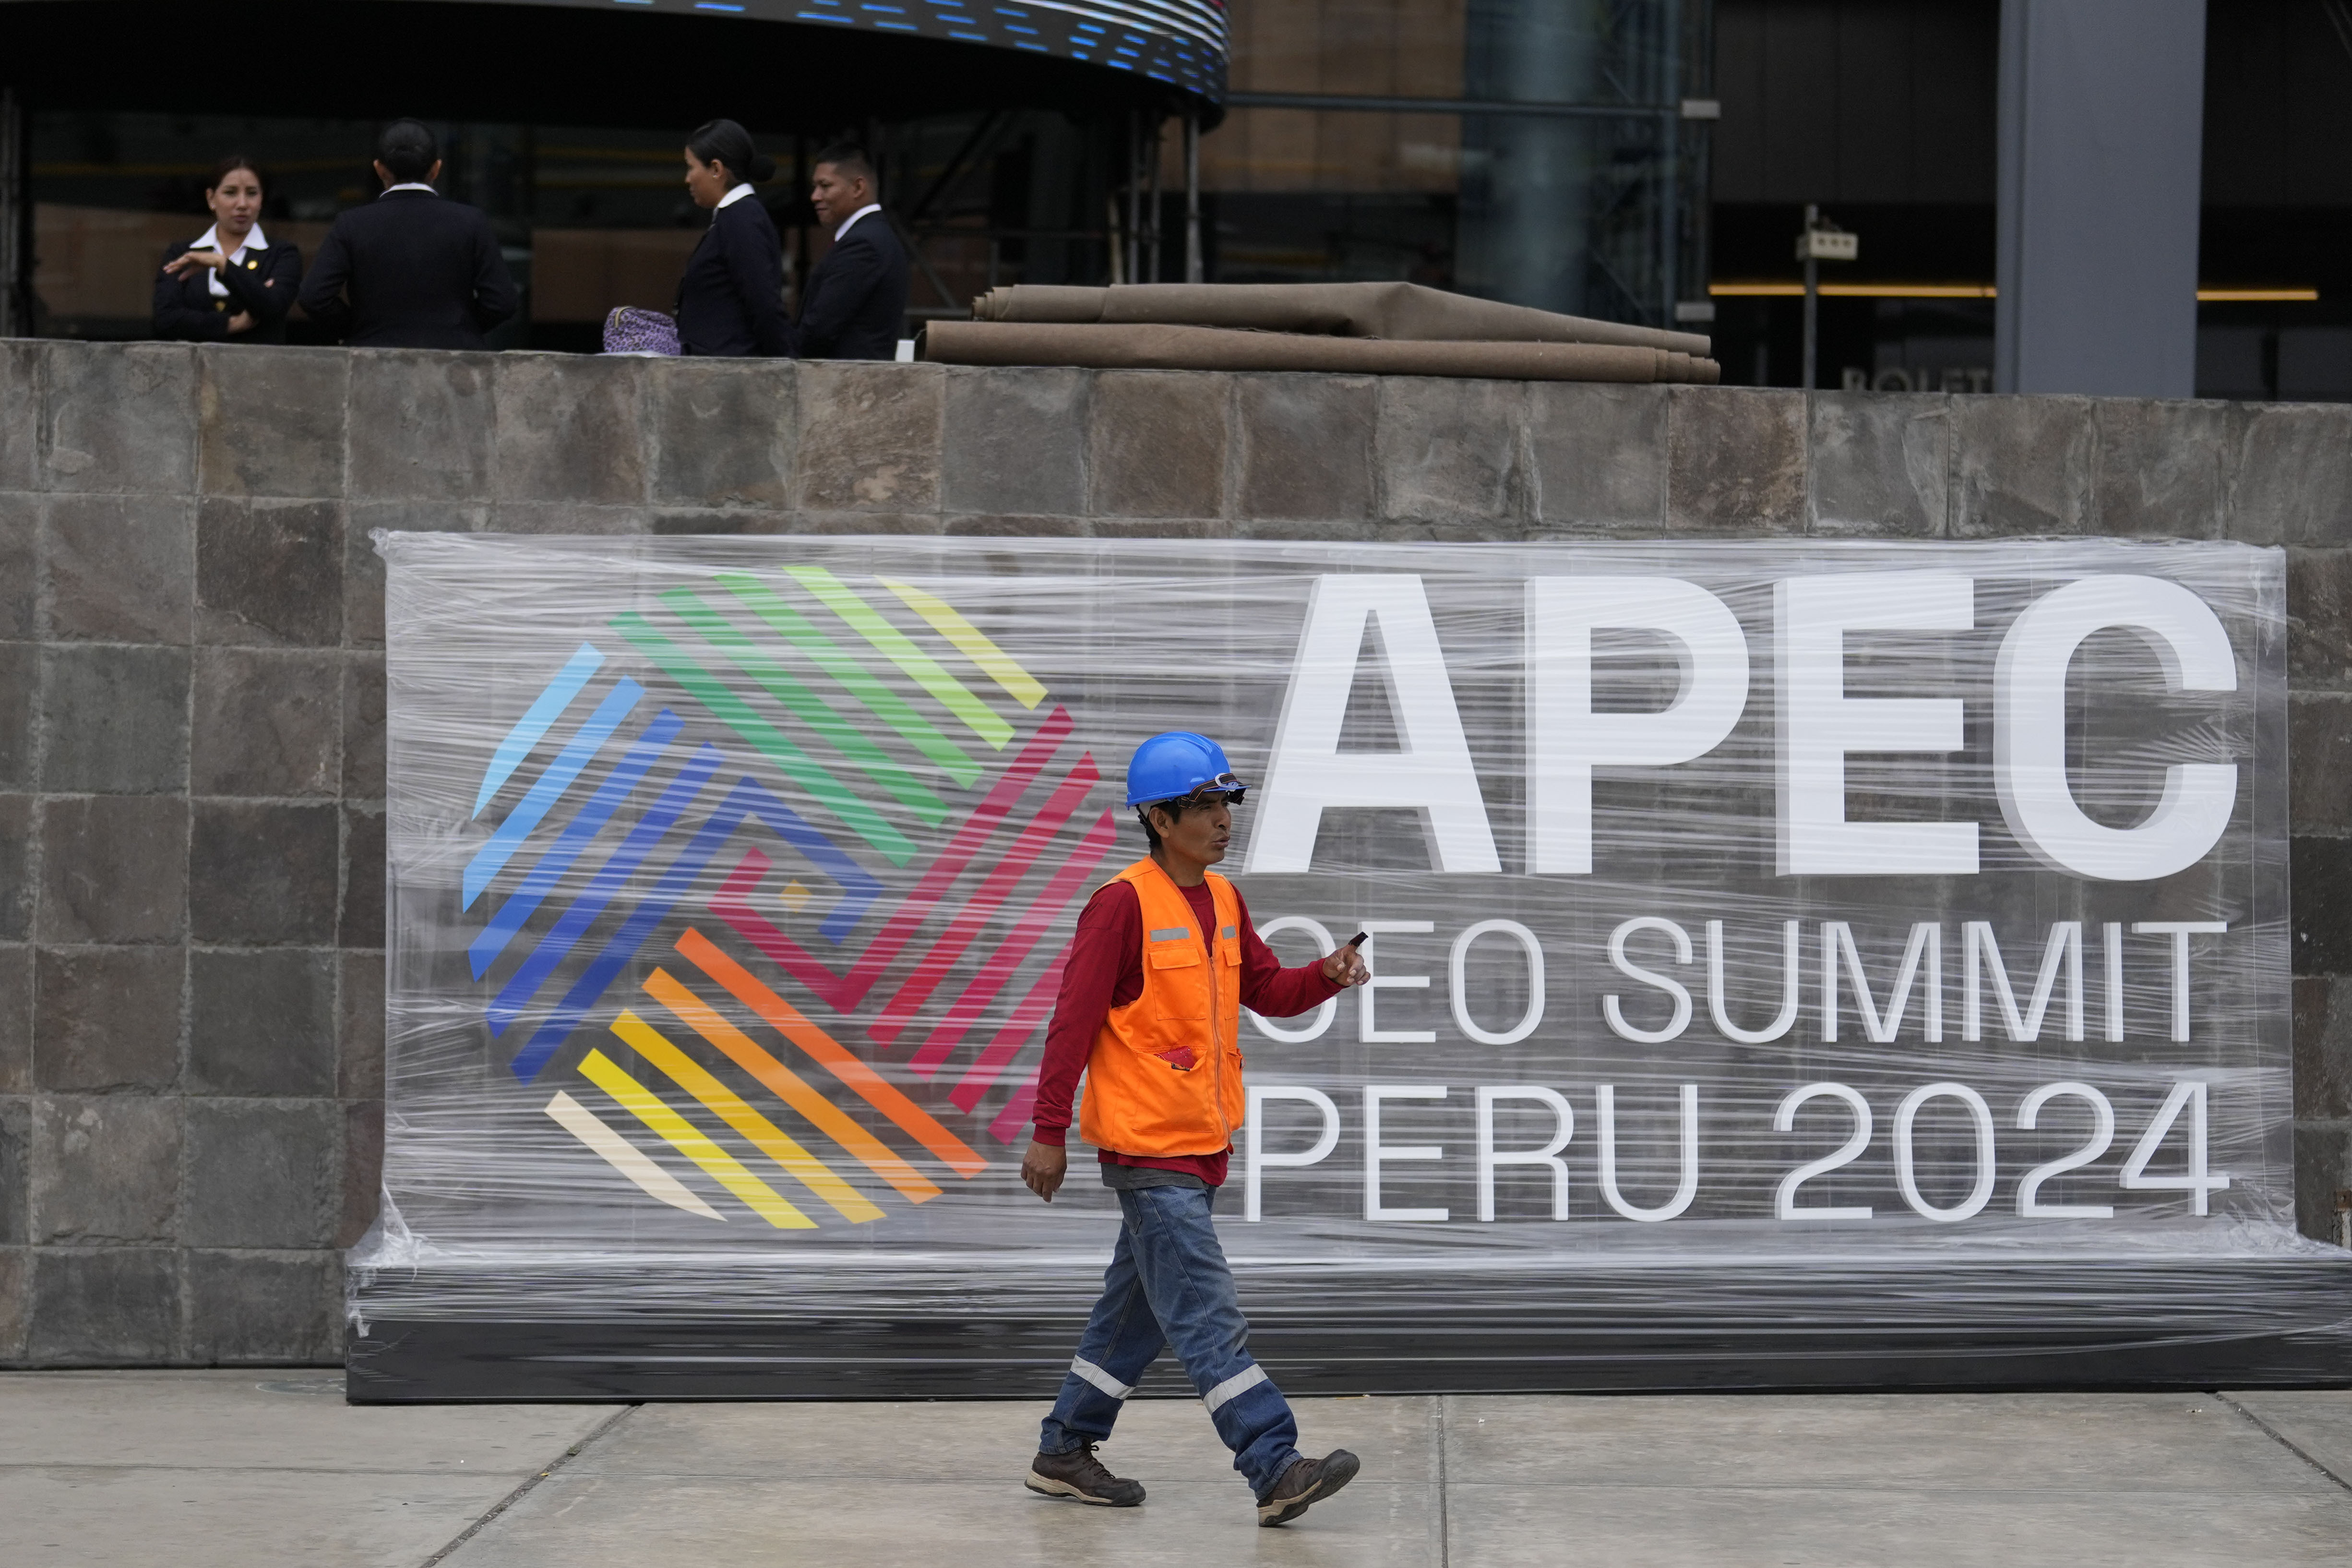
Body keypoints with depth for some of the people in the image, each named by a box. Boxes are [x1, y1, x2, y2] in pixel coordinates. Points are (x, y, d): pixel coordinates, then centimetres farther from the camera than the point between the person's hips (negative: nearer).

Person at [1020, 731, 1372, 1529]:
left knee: (1138, 1309, 16)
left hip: (1201, 1145, 9)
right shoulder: (1124, 903, -14)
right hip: (1148, 1147, -9)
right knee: (1209, 1317, -11)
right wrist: (1050, 1133, -14)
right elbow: (1074, 1019, -14)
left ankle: (1064, 1453, 27)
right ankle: (1276, 1472, -15)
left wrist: (1326, 976, -6)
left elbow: (1266, 989, 16)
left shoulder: (1222, 901, 11)